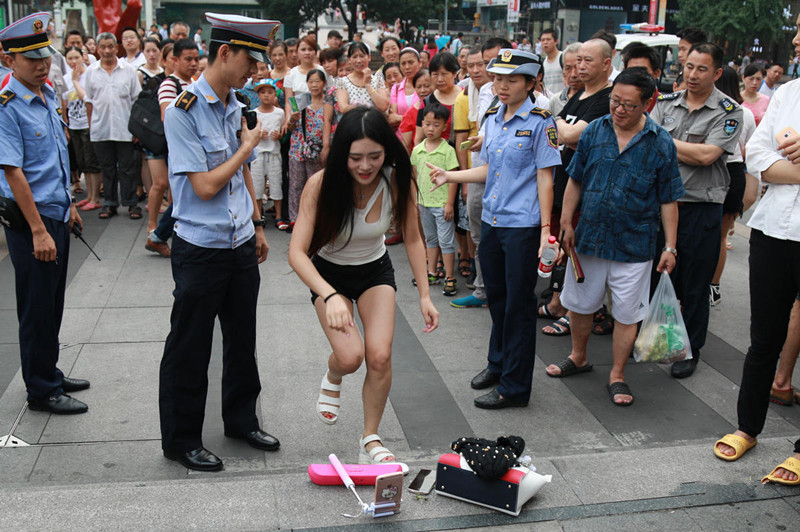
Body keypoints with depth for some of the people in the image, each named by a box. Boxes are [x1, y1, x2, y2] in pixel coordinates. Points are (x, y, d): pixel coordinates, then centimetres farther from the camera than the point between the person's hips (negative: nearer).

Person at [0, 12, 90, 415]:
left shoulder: (48, 96, 9)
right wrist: (38, 230, -22)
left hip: (56, 214, 8)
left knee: (53, 304, 18)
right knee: (37, 307, 3)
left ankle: (49, 375, 32)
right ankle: (40, 390, 16)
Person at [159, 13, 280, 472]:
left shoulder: (236, 107, 8)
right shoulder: (183, 112, -15)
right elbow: (206, 186, -19)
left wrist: (257, 224, 18)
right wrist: (248, 146, -10)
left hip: (241, 245, 7)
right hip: (201, 250, -7)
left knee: (242, 340, 17)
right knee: (189, 350, 6)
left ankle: (242, 420, 35)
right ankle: (182, 440, 21)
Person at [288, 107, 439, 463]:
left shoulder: (398, 181, -21)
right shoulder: (322, 184, -29)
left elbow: (413, 239, -6)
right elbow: (297, 252, -31)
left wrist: (425, 295, -10)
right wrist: (330, 296, -45)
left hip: (376, 271, 2)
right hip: (329, 274, -2)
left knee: (380, 356, -13)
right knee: (350, 356, -20)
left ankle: (371, 439, 10)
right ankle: (332, 379, 20)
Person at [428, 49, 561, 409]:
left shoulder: (540, 122, -9)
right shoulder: (492, 119, 10)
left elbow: (545, 177, -10)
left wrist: (545, 227, -13)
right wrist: (450, 176, 8)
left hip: (523, 224, -7)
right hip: (492, 221, 7)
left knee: (518, 304, 1)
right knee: (496, 297, 19)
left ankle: (514, 387, 11)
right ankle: (498, 363, 37)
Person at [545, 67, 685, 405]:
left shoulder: (661, 144, -6)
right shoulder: (594, 131, 0)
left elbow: (668, 200, -2)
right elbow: (575, 181, 8)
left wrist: (670, 247, -4)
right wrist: (566, 223, 4)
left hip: (634, 245, -3)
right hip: (588, 238, 3)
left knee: (627, 313, 6)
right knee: (579, 302, 16)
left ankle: (617, 376, 22)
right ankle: (578, 357, 39)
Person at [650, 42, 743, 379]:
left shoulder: (728, 111, -5)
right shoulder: (666, 103, 8)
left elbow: (707, 155, -16)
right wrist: (689, 150, -16)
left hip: (701, 207, -4)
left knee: (694, 285, 5)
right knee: (657, 274, 13)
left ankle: (690, 349, 19)